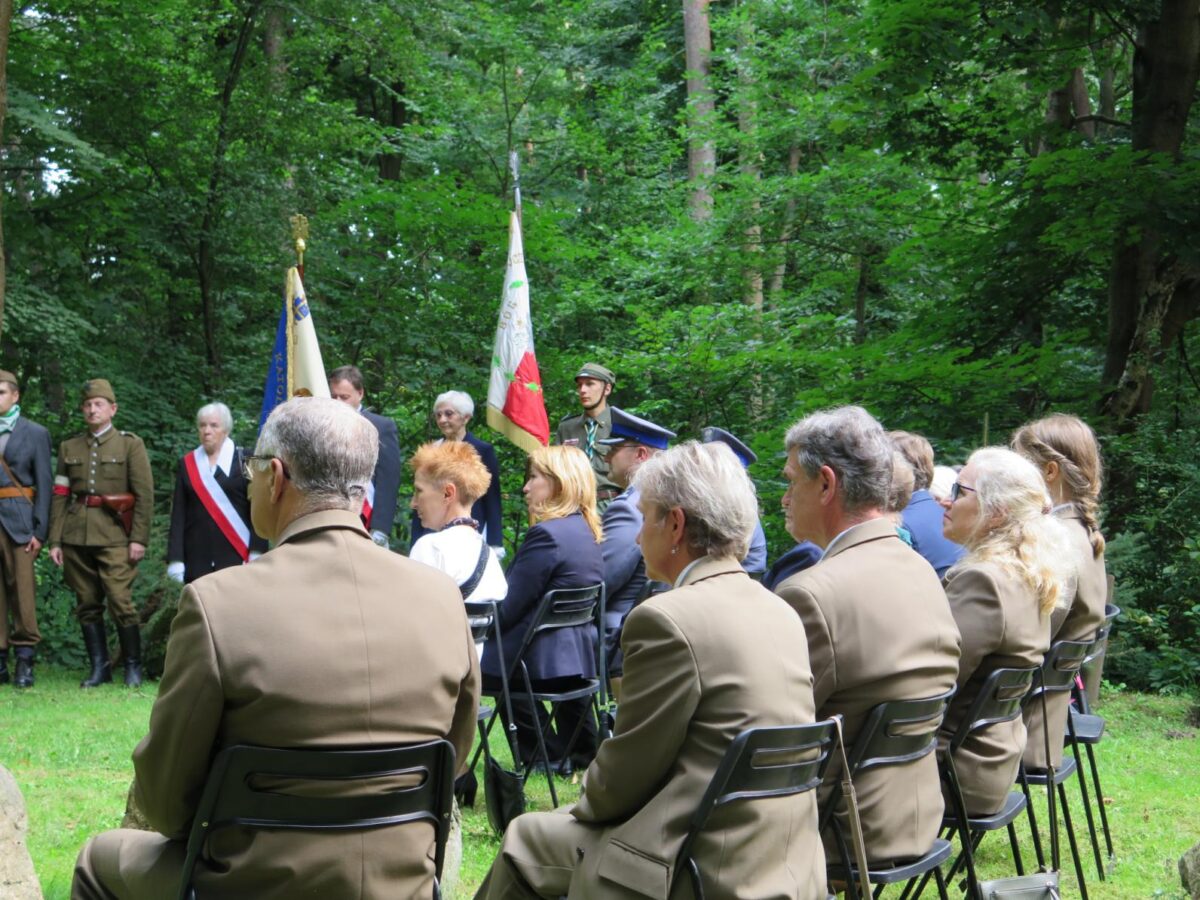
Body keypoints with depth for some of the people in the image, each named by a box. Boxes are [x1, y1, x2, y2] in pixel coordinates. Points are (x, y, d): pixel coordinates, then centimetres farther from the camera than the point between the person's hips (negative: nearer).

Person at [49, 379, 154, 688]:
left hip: (114, 536, -4)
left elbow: (144, 495, -1)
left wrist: (139, 539, -9)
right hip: (76, 536, 4)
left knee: (120, 602, -10)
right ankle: (99, 668, 13)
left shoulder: (130, 444, 4)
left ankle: (133, 668, 1)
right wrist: (55, 540, 4)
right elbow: (59, 496, 12)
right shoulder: (69, 448, 14)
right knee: (87, 605, 5)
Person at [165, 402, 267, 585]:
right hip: (197, 558, 3)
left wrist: (257, 553, -11)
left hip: (236, 555, -3)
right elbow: (178, 515, 7)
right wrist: (175, 558, -1)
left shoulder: (244, 461, 1)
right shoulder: (187, 464, 10)